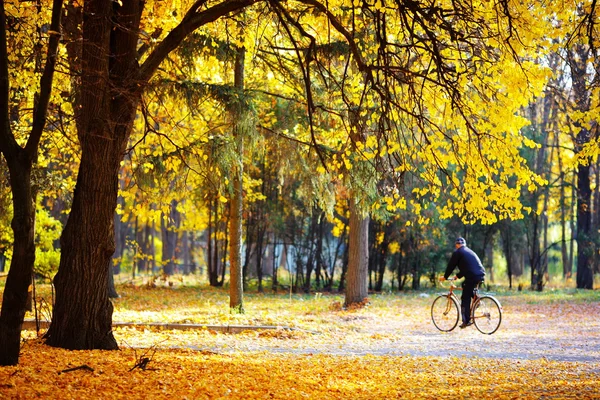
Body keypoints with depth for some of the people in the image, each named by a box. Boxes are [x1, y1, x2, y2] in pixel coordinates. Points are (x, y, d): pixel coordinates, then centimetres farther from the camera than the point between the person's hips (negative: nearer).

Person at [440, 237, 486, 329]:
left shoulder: (458, 252, 3)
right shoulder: (470, 251, 28)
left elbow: (451, 265, 6)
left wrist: (445, 277, 18)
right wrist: (458, 276, 46)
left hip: (472, 277, -8)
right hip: (481, 275, 8)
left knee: (465, 299, -1)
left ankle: (466, 320, -5)